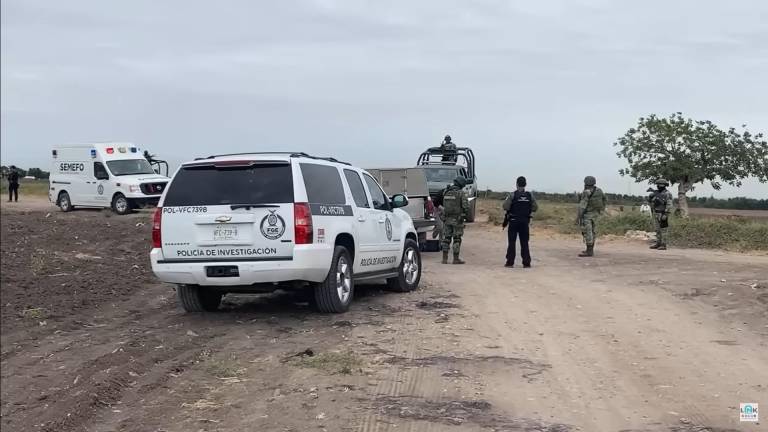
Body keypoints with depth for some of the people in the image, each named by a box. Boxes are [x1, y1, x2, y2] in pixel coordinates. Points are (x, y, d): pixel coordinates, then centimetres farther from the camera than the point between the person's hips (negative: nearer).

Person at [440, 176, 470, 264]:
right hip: (457, 219, -5)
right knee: (457, 239, 2)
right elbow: (466, 206, -12)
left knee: (446, 238, 10)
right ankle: (456, 259, 4)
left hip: (446, 219, 5)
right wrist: (466, 214, 5)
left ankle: (444, 258, 9)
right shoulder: (461, 193, -10)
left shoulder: (445, 192, 7)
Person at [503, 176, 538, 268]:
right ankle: (526, 263, 6)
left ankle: (510, 262, 1)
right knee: (524, 243, 8)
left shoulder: (513, 195, -9)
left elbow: (505, 206, -15)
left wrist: (507, 213, 3)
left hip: (513, 221, -3)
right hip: (525, 222, 3)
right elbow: (535, 207, 4)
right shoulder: (530, 196, 2)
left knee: (511, 242, 3)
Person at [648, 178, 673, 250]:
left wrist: (665, 215, -25)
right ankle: (658, 244, 16)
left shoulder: (667, 194, -13)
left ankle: (663, 245, -4)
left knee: (663, 230, -6)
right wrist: (650, 196, -2)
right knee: (657, 230, 10)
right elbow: (650, 201, 19)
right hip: (656, 214, 8)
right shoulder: (657, 193, 11)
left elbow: (669, 205, -18)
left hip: (662, 214, -8)